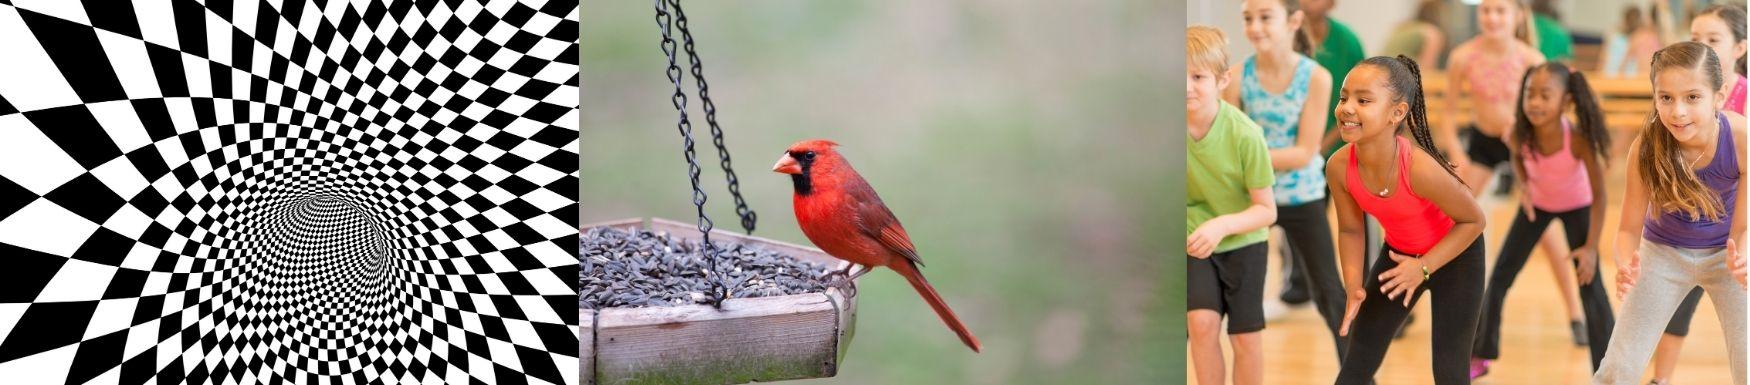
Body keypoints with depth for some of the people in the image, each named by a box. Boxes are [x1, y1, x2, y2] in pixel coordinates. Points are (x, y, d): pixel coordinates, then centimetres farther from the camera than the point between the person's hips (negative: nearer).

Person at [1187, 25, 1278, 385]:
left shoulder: (1244, 135, -26)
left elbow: (1267, 210, -18)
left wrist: (1222, 225, -36)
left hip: (1243, 241, -1)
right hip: (1193, 240, 1)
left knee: (1246, 338, 3)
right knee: (1201, 322, -16)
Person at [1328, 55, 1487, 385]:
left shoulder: (1420, 169, -38)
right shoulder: (1339, 168, -25)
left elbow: (1473, 220, -22)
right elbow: (1350, 230, -6)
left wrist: (1423, 268, -26)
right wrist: (1354, 287, -19)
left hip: (1454, 254, -4)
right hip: (1398, 254, 4)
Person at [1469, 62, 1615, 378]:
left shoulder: (1578, 141, -37)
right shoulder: (1520, 134, -29)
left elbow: (1599, 194, -25)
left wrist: (1591, 247, -24)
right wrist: (1524, 186, -18)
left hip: (1576, 207, -3)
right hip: (1537, 204, 3)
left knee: (1591, 288, -8)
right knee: (1499, 276, 5)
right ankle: (1480, 357, 21)